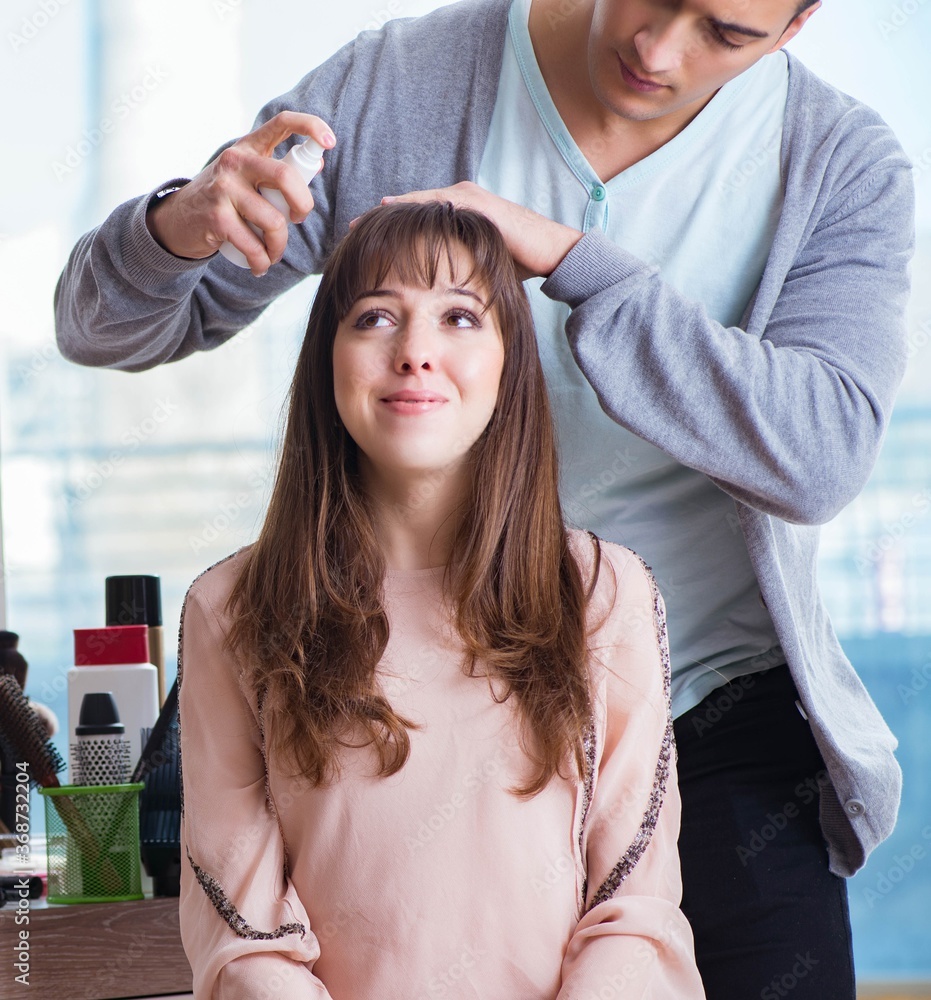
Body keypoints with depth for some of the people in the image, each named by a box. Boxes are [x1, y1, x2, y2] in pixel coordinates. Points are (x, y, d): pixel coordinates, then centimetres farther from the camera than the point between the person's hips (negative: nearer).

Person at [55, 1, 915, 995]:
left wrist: (565, 253, -29)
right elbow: (102, 326, -1)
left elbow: (822, 454, -25)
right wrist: (181, 225, -26)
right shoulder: (391, 87, -7)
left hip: (720, 719, 0)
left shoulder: (844, 166, -8)